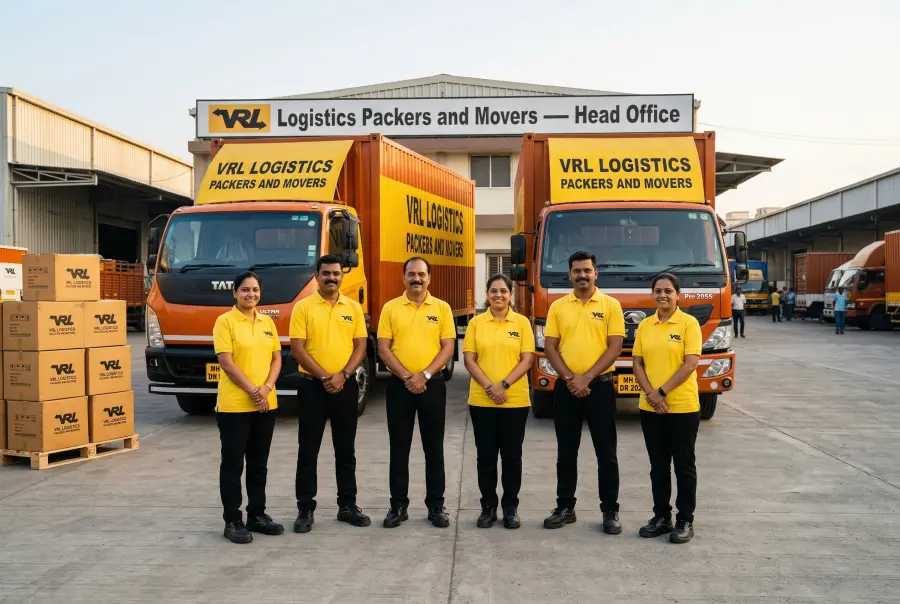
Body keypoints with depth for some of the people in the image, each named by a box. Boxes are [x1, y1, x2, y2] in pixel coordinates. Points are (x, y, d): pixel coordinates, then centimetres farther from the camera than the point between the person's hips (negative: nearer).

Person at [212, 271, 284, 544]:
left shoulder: (268, 322, 11)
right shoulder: (225, 321, -6)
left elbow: (276, 358, 9)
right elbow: (226, 362, -12)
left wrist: (267, 387, -8)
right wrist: (252, 390, -16)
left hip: (266, 404, 6)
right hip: (234, 405, -5)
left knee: (259, 463, 13)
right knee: (233, 463, 2)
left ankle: (257, 514, 24)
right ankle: (232, 521, 11)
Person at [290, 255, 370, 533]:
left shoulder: (353, 307, 6)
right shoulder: (303, 307, -2)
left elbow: (360, 346, 3)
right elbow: (297, 348, -7)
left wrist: (343, 375, -11)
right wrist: (323, 377, -14)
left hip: (346, 387, 3)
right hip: (313, 386, -2)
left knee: (346, 450, 10)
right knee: (308, 451, 3)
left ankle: (347, 505, 21)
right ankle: (305, 509, 13)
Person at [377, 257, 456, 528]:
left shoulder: (442, 308, 3)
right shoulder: (390, 308, 3)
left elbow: (448, 347, -2)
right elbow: (383, 348, -2)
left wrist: (424, 375, -14)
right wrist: (406, 377, -13)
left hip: (432, 385, 0)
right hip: (399, 385, 0)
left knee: (434, 448, 6)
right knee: (399, 448, 6)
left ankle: (436, 505, 16)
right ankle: (398, 505, 16)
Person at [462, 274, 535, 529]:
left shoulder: (522, 323, 2)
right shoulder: (476, 323, 3)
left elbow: (527, 359, -3)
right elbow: (469, 359, 0)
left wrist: (503, 385, -14)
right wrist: (489, 387, -13)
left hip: (515, 401, 0)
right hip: (481, 401, 1)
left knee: (512, 456, 6)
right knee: (486, 455, 6)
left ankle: (511, 507, 18)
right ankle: (488, 506, 17)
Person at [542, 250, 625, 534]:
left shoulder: (611, 305, -1)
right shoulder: (558, 307, 5)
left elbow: (615, 347, -7)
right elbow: (550, 347, 2)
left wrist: (586, 377, -14)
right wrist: (570, 378, -10)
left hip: (600, 386, -2)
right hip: (566, 388, 2)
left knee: (606, 452, 4)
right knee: (566, 452, 10)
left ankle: (610, 511, 14)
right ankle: (565, 507, 21)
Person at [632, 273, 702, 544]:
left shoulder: (688, 323, -6)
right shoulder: (644, 326, 7)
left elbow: (691, 363, -12)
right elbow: (637, 363, 6)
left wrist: (662, 391, -16)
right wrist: (650, 394, -9)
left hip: (683, 407, -4)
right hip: (650, 408, 4)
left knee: (684, 464, 5)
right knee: (658, 465, 12)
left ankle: (685, 521, 16)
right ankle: (662, 516, 23)